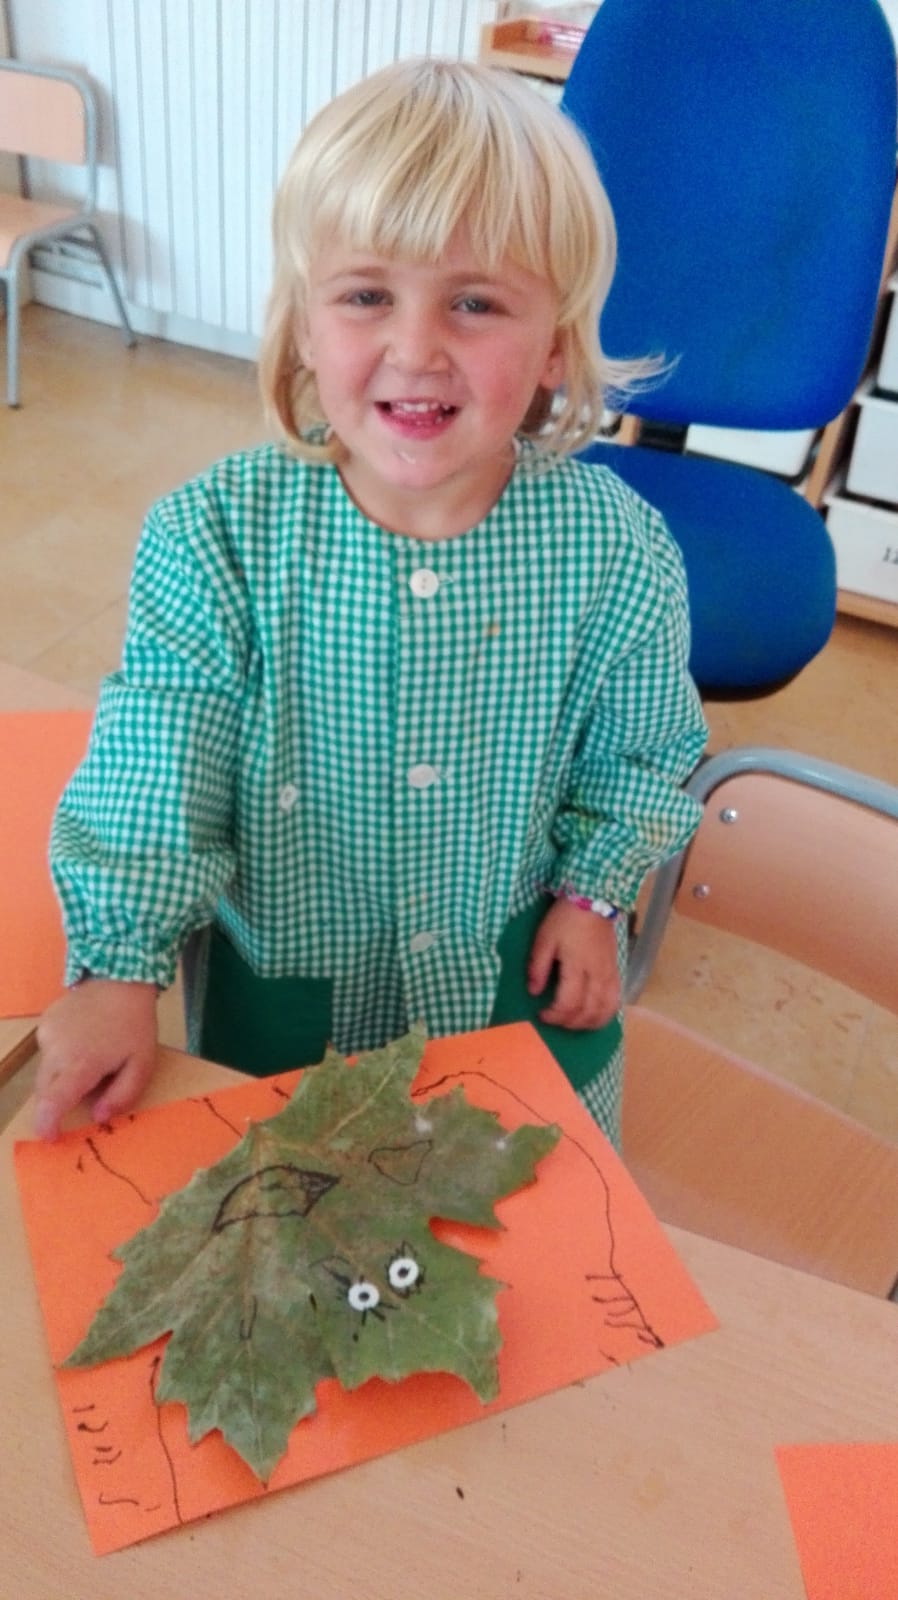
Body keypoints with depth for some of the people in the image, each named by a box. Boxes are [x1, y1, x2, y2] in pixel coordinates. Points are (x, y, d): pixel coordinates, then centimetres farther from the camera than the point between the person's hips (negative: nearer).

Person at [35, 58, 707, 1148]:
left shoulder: (617, 556, -19)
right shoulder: (214, 538, -22)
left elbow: (642, 753, -2)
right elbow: (155, 765, -19)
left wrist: (595, 888, -3)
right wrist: (119, 965, -27)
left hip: (520, 971, 1)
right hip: (281, 973, 0)